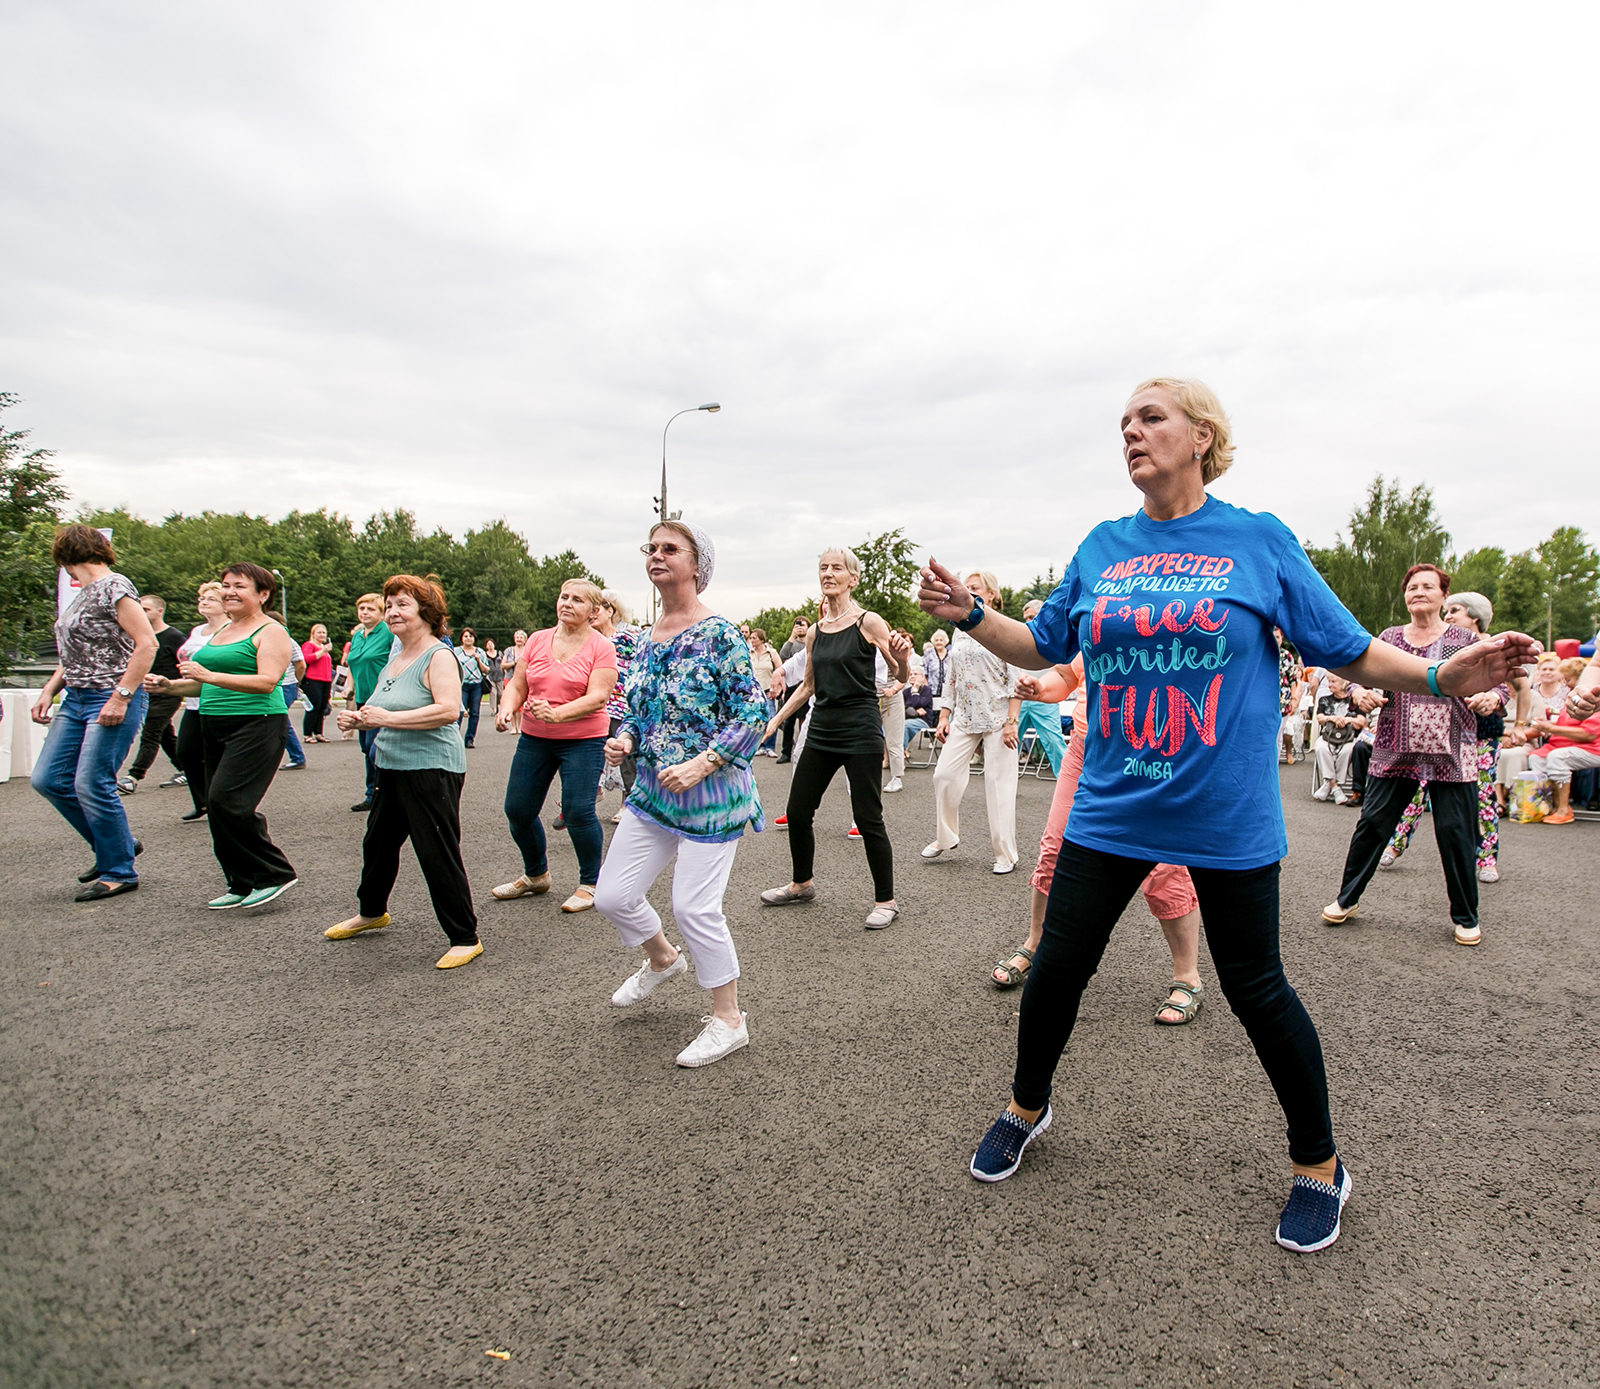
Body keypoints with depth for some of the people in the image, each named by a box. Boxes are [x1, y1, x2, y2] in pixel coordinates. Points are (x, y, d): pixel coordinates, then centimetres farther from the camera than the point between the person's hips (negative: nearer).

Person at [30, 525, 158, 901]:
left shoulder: (113, 587, -12)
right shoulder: (84, 593, 17)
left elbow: (147, 644, -19)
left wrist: (121, 697, -22)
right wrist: (49, 690, 11)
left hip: (113, 700, -10)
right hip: (77, 699, 10)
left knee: (92, 785, -9)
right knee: (47, 778, 8)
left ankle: (120, 872, 6)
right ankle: (116, 844, 21)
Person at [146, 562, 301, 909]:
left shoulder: (271, 632, -6)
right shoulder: (221, 632, 21)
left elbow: (267, 682, -20)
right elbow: (208, 684, 27)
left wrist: (210, 675, -26)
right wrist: (170, 685, 10)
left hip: (257, 725, -9)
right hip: (215, 726, 9)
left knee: (228, 801, -18)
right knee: (216, 807, 7)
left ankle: (276, 874, -4)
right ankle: (243, 885, 16)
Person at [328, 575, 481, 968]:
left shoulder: (439, 656, -13)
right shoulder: (395, 659, 15)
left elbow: (448, 710, -27)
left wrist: (387, 718, -25)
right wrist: (359, 719, 5)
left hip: (432, 770, -10)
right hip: (392, 767, 10)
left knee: (438, 854, -8)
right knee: (378, 842, 23)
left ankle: (465, 938, 3)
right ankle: (371, 912, 46)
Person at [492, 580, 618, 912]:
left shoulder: (601, 648, -6)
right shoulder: (537, 641, 8)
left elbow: (597, 698, -17)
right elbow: (517, 685, 9)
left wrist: (556, 714, -31)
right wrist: (507, 709, -12)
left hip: (582, 740, -5)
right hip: (533, 738, 5)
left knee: (578, 811, -12)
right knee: (517, 810, 7)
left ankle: (589, 884, 9)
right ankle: (535, 875, 31)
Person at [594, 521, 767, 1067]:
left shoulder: (718, 634, -13)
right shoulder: (645, 639, 8)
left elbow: (753, 713, -16)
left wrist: (701, 764, -23)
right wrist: (623, 739, -2)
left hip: (711, 793, -7)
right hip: (653, 788, 7)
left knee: (695, 907, -5)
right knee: (612, 895, 9)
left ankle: (728, 1020, 17)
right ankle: (662, 959, 42)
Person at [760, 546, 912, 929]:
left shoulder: (867, 622, -6)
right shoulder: (815, 632, 11)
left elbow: (901, 675, -5)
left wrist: (901, 657, -28)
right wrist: (775, 720, 16)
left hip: (861, 732, -6)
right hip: (821, 731, 6)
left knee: (868, 819, -2)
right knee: (797, 813, 9)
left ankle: (885, 900, 13)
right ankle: (802, 884, 31)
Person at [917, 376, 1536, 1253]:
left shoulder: (1260, 541, -2)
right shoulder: (1103, 547, 6)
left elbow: (1349, 652, 0)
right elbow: (1042, 647, 12)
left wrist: (1442, 677, -15)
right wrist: (969, 615, -2)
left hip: (1225, 817, -2)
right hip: (1112, 809, 3)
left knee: (1254, 988, 8)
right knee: (1057, 965, 7)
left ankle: (1318, 1163, 32)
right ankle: (1027, 1108, 34)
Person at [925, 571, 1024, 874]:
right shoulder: (960, 630, 13)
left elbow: (1016, 679, -9)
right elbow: (950, 677, 16)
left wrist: (1012, 721, -14)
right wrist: (944, 715, 9)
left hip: (997, 717, -6)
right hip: (964, 717, 6)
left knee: (998, 783, -1)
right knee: (944, 775, 0)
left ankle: (1005, 854, 10)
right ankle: (945, 837, 19)